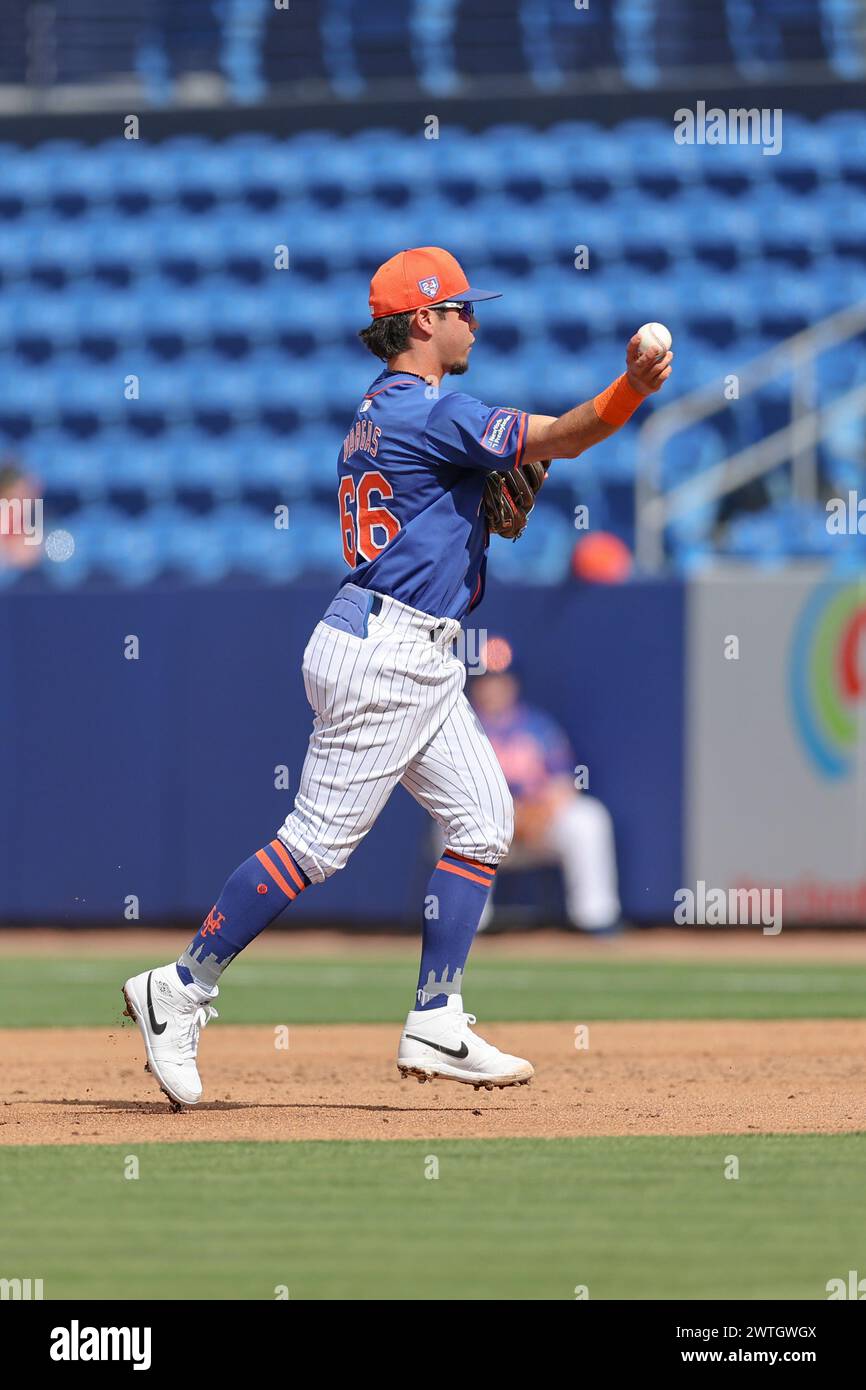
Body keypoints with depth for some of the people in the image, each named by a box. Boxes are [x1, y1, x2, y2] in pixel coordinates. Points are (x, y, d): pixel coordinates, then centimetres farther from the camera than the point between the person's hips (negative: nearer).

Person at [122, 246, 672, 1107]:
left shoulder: (378, 413, 18)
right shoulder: (430, 412, -13)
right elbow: (562, 437, -22)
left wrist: (493, 487, 9)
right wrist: (633, 388, -35)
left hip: (417, 663, 11)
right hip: (384, 655, -11)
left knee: (484, 818, 7)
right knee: (319, 840, -9)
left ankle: (435, 1026, 5)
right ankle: (181, 989, -1)